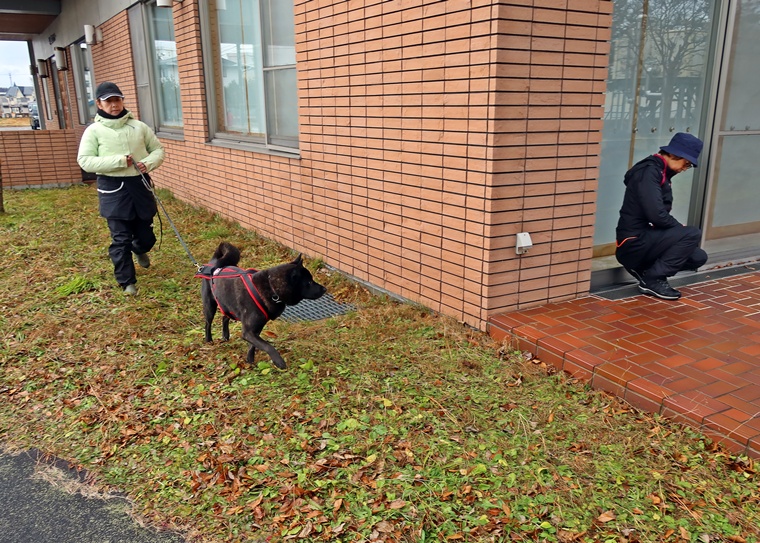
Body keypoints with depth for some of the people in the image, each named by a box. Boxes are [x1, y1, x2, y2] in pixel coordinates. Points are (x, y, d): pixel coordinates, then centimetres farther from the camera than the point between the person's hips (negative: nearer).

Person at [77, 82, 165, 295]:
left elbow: (158, 149, 14)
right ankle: (127, 282, 11)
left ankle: (139, 250, 50)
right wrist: (119, 161, -17)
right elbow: (85, 161, -7)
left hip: (140, 184, 3)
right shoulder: (94, 130, -1)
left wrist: (149, 163, -9)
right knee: (121, 239, -2)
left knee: (146, 234, 13)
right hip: (113, 189, -3)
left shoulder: (139, 126, 7)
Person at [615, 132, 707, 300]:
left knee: (698, 257, 7)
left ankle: (644, 268, 13)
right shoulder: (649, 171, -16)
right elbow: (656, 215, -24)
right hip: (634, 241, -9)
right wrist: (681, 228, -8)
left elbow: (661, 213, 17)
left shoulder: (661, 172, 13)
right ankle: (652, 279, -9)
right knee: (692, 234, -18)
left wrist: (678, 230, 1)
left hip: (644, 239, 10)